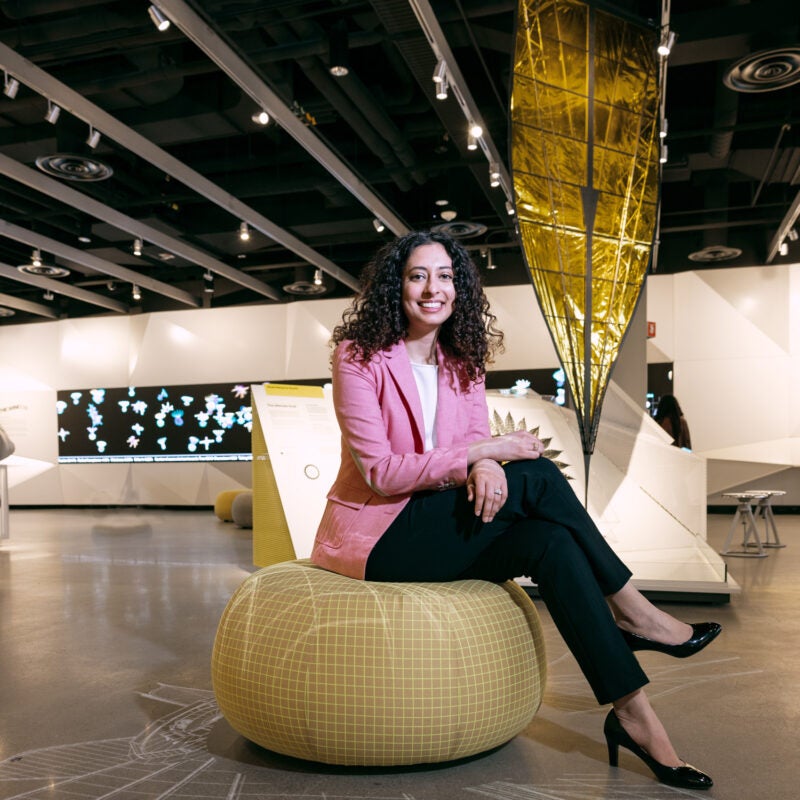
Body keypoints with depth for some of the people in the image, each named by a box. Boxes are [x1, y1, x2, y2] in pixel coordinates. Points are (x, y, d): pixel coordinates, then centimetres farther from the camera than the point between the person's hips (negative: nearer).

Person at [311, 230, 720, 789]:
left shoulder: (463, 362, 9)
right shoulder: (359, 356, -11)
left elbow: (477, 440, 0)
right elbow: (378, 471, -18)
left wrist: (486, 466, -26)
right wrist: (479, 452, -24)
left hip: (438, 532, 6)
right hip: (378, 538, -6)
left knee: (549, 541, -23)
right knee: (536, 477, -24)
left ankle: (632, 712, -15)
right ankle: (631, 612, -11)